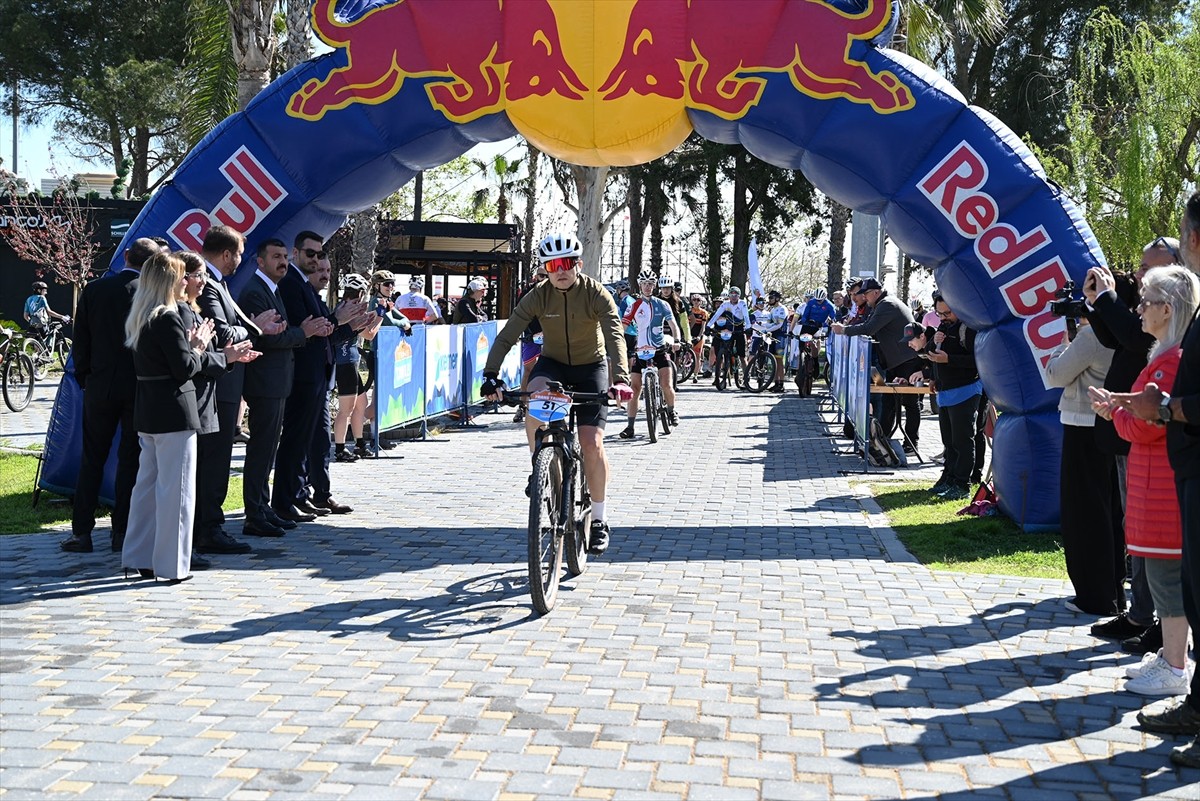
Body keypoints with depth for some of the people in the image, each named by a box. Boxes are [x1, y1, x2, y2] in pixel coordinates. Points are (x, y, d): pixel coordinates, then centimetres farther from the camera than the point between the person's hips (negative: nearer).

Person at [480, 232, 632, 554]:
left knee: (592, 443, -13)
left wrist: (620, 378, -47)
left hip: (591, 369, -2)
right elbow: (506, 336, -19)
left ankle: (599, 518, 4)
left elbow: (615, 337, -31)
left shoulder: (596, 294, -20)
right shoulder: (538, 296, -14)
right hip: (552, 364, 2)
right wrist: (491, 375, -33)